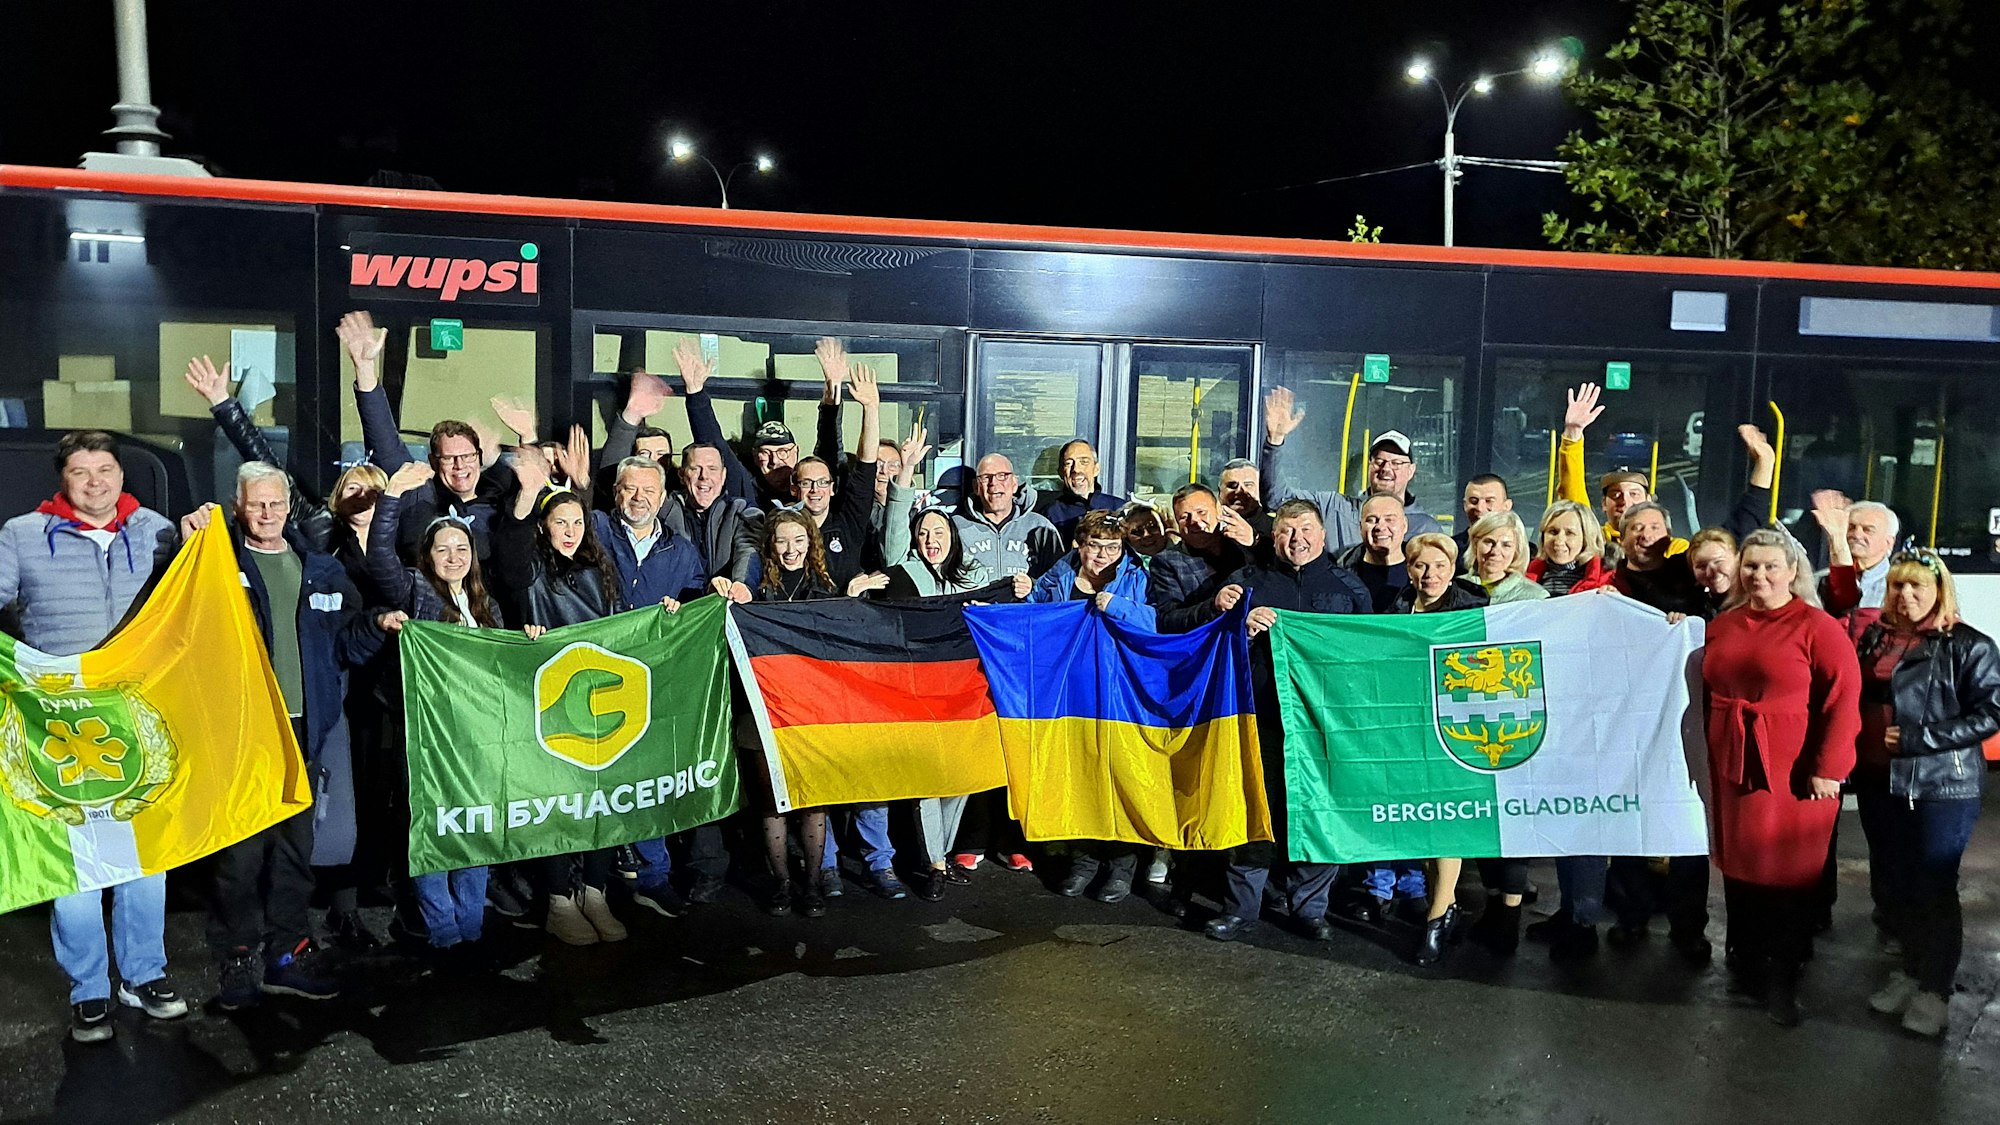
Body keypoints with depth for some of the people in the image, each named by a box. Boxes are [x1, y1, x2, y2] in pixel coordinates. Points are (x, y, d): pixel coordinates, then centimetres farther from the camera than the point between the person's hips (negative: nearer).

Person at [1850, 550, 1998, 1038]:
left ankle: (1935, 988, 16)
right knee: (1891, 883, 13)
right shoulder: (1875, 638, 9)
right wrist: (1855, 753, 6)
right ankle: (1911, 969, 31)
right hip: (1878, 782, 6)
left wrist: (1918, 738, -19)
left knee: (1933, 888, 1)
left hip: (1940, 786, -6)